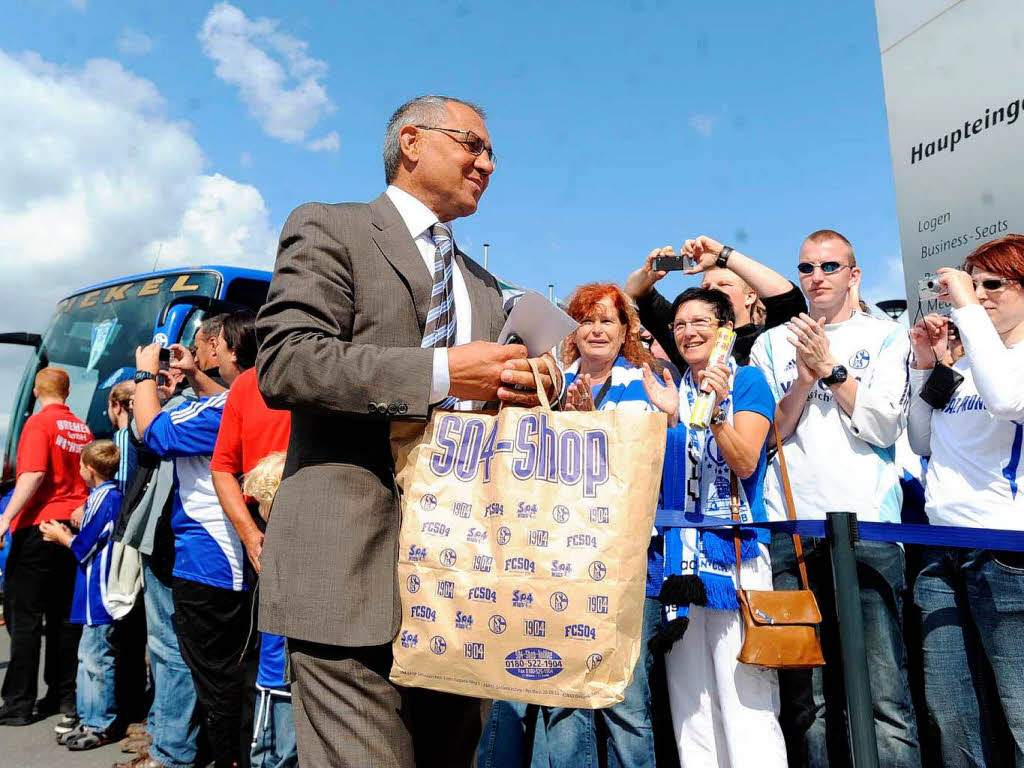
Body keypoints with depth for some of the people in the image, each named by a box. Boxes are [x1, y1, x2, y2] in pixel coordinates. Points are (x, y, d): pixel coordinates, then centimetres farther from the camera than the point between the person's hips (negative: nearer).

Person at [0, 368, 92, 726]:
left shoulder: (39, 422, -7)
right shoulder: (82, 428, 11)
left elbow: (33, 474, -19)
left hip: (38, 526, -6)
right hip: (73, 529, 6)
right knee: (64, 615, 11)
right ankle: (64, 694, 16)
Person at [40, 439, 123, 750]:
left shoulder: (102, 497, -16)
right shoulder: (114, 496, 13)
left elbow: (84, 546, -13)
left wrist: (61, 537, 3)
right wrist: (68, 535, 12)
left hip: (99, 594, -10)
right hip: (100, 593, 10)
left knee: (96, 658, -2)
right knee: (88, 655, 17)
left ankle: (100, 725, 7)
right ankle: (89, 719, 26)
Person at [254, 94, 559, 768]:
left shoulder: (483, 285, 24)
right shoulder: (330, 229, 3)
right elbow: (282, 362, -12)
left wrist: (520, 394, 0)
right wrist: (441, 372, -18)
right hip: (356, 567, -6)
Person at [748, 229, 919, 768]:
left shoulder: (886, 336, 12)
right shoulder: (772, 344, 17)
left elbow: (885, 427, 0)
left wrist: (830, 367, -4)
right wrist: (803, 382, -4)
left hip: (867, 526, -1)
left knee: (884, 697, -6)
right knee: (805, 696, 6)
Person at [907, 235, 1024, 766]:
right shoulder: (960, 367, 18)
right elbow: (922, 441, 19)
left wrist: (968, 309, -12)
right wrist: (925, 364, 10)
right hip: (940, 554, 6)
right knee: (951, 720, 7)